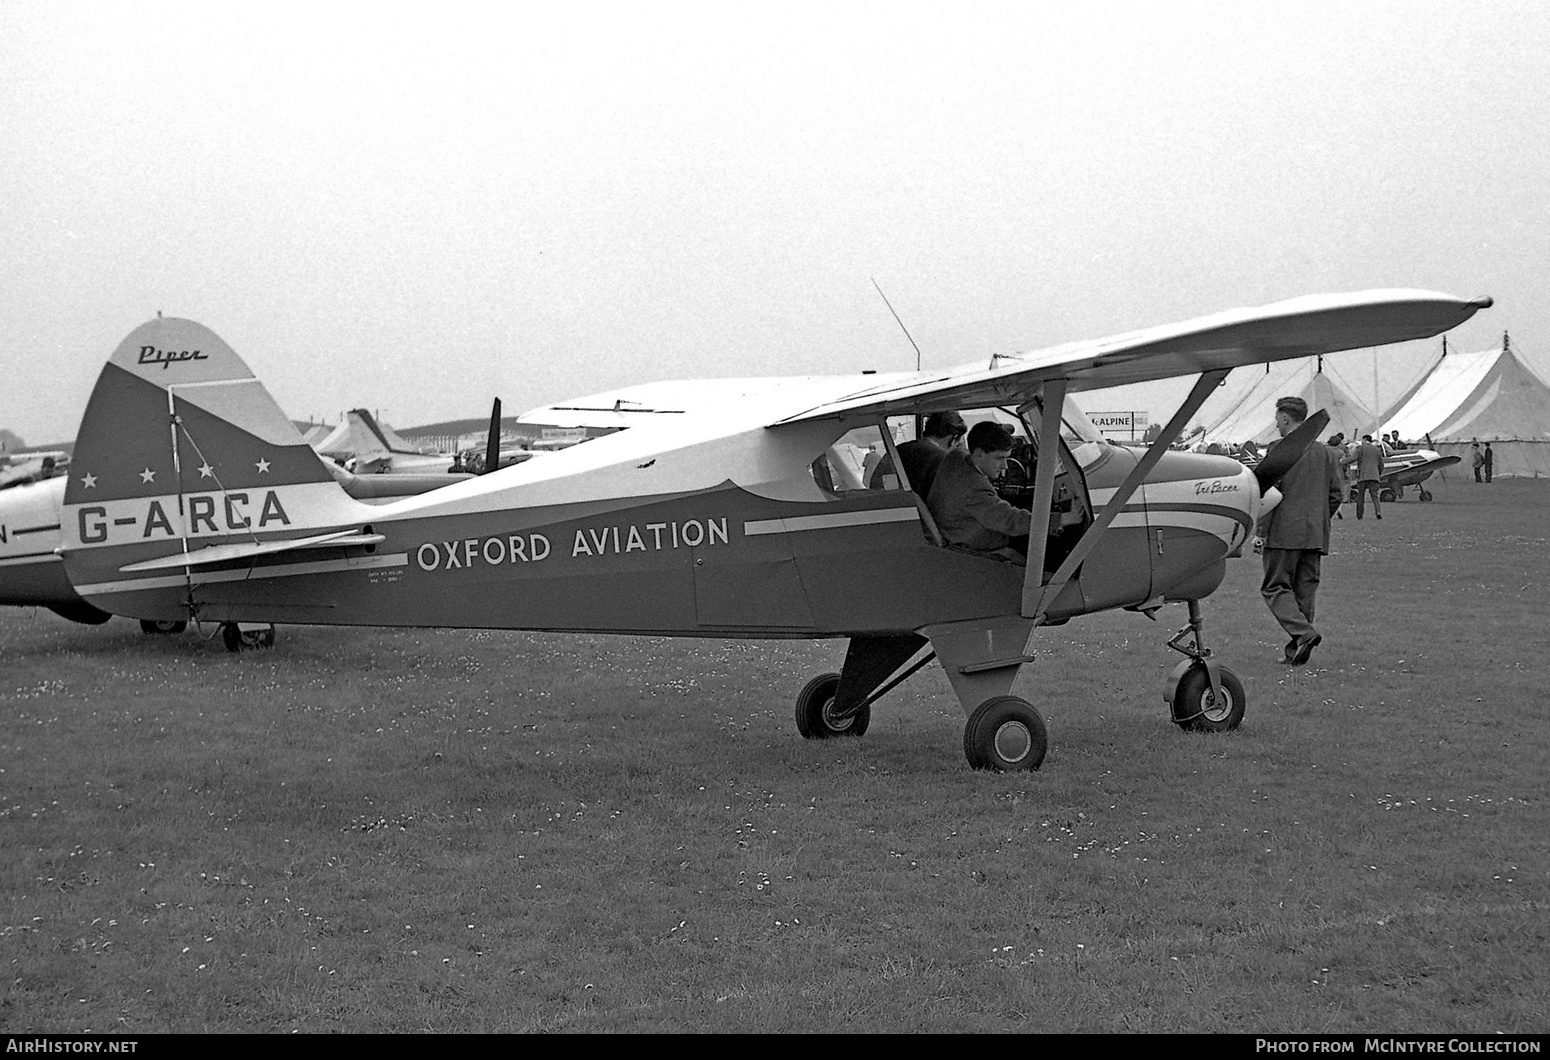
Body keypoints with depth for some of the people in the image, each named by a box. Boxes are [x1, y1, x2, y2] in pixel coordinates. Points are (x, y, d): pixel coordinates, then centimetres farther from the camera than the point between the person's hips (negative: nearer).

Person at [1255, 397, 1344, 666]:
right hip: (1316, 535, 6)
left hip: (1283, 533, -6)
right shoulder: (1327, 453, 10)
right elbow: (1335, 496, 10)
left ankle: (1303, 633, -19)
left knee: (1275, 587, 1)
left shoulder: (1279, 451, -9)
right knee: (1304, 591, 10)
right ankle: (1295, 650, 11)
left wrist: (1260, 532, -8)